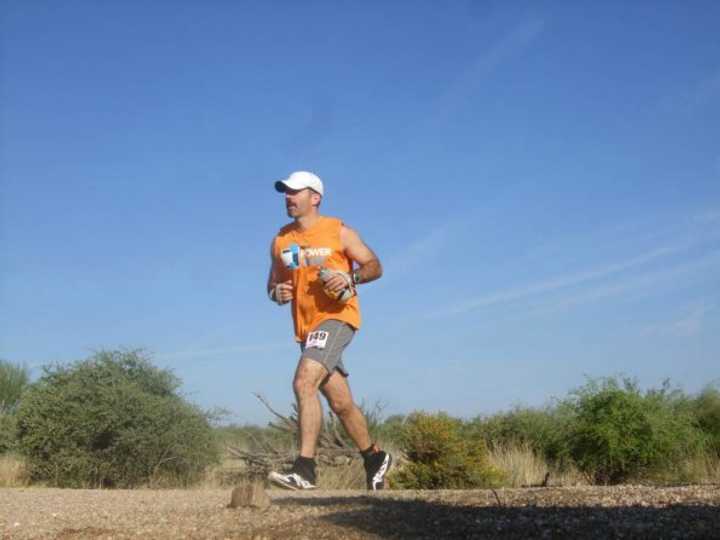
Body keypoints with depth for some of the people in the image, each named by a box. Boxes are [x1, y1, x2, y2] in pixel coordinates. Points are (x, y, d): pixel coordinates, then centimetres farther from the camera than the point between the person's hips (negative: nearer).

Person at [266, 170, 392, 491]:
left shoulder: (338, 232, -1)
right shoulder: (280, 241, 12)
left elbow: (374, 266, 1)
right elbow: (273, 283, 21)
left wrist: (351, 277, -19)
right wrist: (277, 293, -3)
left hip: (336, 317, -6)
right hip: (305, 326, 6)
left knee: (304, 383, -25)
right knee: (341, 403, 11)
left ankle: (305, 469, -25)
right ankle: (375, 459, 31)